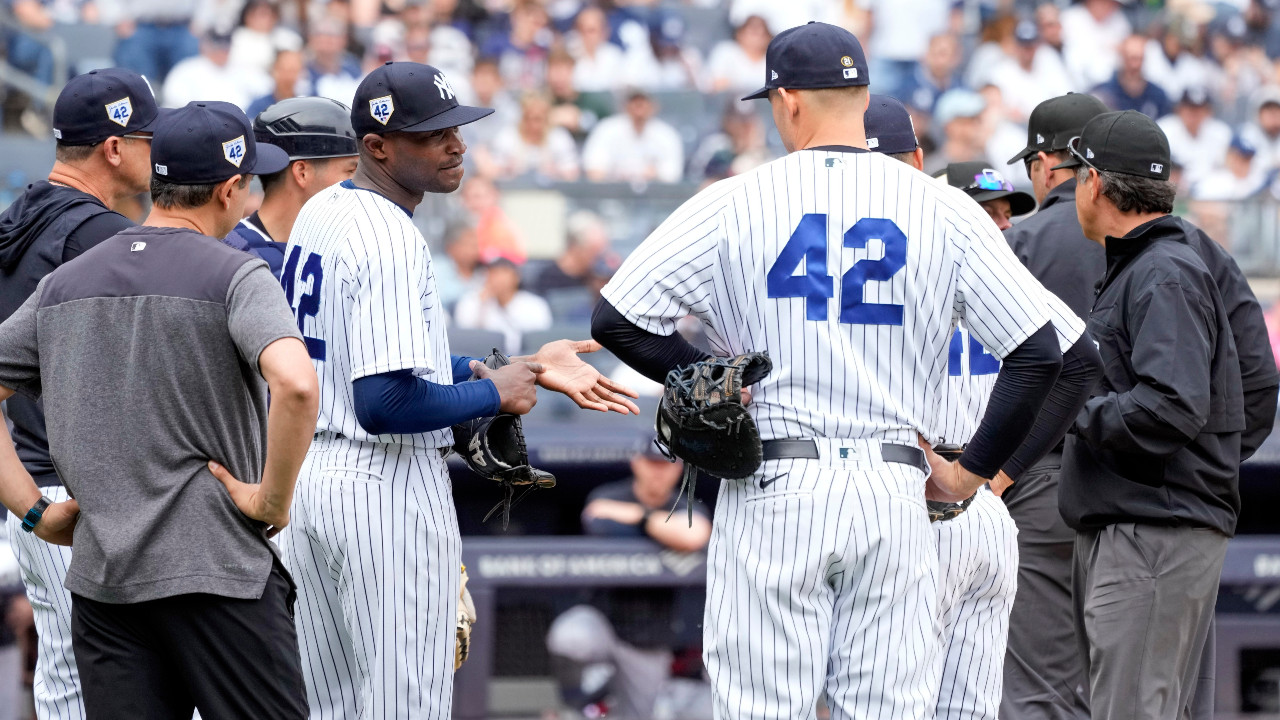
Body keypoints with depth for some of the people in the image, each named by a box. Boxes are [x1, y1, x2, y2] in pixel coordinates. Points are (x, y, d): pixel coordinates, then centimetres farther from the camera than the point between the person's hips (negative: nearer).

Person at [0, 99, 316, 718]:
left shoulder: (64, 283, 12)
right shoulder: (234, 276, -7)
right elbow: (295, 384, -25)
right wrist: (272, 501, -12)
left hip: (98, 575, 5)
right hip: (217, 571, -5)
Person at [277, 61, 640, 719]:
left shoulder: (320, 214, 11)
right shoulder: (391, 240, -20)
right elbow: (386, 404, -27)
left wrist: (521, 369, 13)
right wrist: (495, 394, -12)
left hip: (307, 477, 10)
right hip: (386, 489, -10)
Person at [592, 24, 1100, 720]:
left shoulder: (732, 203, -1)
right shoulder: (944, 210, 3)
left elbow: (615, 321, -2)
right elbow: (1038, 351, 0)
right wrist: (973, 470, 7)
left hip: (772, 489, -2)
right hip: (895, 494, 2)